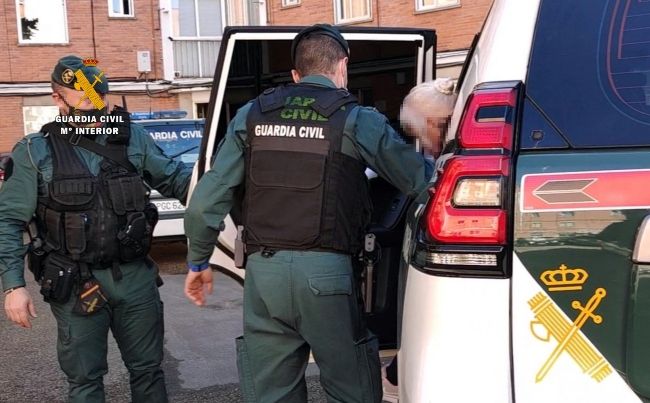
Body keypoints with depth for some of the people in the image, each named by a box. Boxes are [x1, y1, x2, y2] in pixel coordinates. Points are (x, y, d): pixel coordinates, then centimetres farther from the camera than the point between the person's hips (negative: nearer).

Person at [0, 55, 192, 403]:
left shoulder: (133, 138, 3)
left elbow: (175, 178, 11)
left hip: (135, 276, 3)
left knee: (148, 368, 17)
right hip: (76, 284, -2)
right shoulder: (35, 152, -5)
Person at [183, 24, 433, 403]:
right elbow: (420, 180, 4)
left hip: (263, 271, 4)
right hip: (326, 272, -3)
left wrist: (198, 262, 20)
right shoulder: (356, 119, 0)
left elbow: (205, 203, 7)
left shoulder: (251, 115, 9)